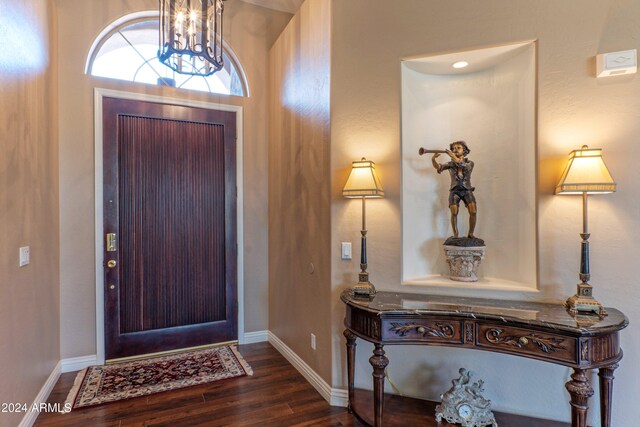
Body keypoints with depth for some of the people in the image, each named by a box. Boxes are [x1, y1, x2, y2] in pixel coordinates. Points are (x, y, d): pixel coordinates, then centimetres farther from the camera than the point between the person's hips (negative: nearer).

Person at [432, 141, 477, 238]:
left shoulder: (470, 163, 3)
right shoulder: (451, 164, 5)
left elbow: (464, 166, -22)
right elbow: (438, 166, -13)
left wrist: (453, 156, -32)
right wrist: (433, 159, -35)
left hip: (467, 190, 0)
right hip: (455, 190, 0)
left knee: (473, 211, -19)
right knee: (454, 212, -20)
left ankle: (470, 234, -2)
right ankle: (455, 235, -4)